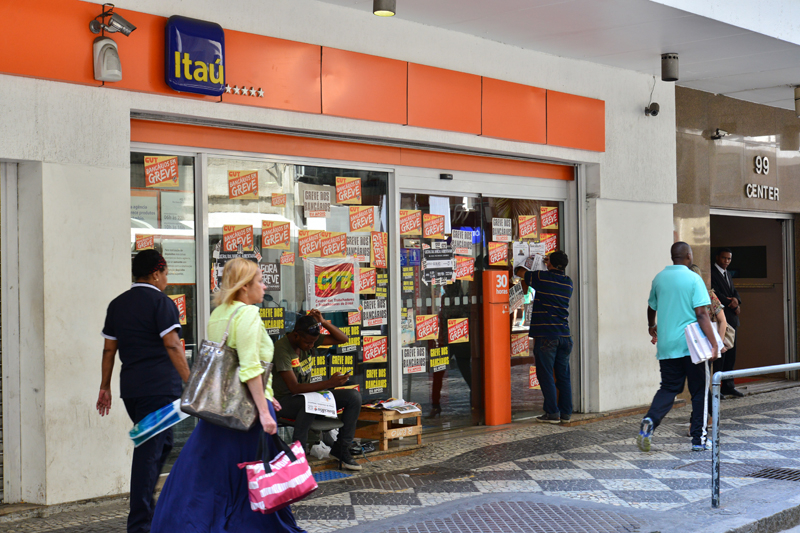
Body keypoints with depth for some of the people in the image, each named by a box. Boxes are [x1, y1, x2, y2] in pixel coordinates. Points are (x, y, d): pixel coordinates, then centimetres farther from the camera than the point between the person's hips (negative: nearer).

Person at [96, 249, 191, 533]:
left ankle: (145, 507, 19)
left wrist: (105, 387, 21)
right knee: (150, 451, -6)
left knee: (161, 443, 20)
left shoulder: (117, 304, 14)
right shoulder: (161, 302, -6)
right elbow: (172, 346, -13)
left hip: (130, 387, 7)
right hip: (159, 387, -7)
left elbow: (109, 349, 16)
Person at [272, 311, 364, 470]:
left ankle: (341, 450, -3)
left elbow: (342, 339, 4)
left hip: (307, 393, 7)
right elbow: (294, 387, -28)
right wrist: (329, 383, -33)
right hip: (286, 400, -7)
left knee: (354, 396, -8)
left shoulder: (310, 339, -1)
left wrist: (323, 322, -13)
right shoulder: (282, 348, -23)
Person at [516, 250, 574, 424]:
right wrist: (549, 265, 43)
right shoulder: (568, 282, 10)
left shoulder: (542, 277, -5)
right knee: (563, 376, 10)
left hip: (546, 336, -6)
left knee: (546, 376, -1)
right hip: (564, 336, 6)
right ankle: (566, 413, 12)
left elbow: (520, 272, 11)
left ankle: (552, 413, -2)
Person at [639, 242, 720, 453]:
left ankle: (650, 421, -15)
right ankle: (698, 439, 9)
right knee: (699, 392, 8)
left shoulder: (659, 278, 7)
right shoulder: (693, 279, -8)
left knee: (668, 388, 11)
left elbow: (651, 307, 21)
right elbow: (701, 314, -15)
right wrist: (713, 343, -13)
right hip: (691, 345, -4)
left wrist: (652, 328, 41)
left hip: (666, 346, 4)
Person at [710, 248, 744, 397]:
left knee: (731, 354, 9)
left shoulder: (727, 274, 21)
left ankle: (728, 386, 14)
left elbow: (734, 291, 16)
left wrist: (736, 299, -8)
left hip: (731, 319, 9)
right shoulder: (712, 273, -8)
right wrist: (734, 307, -8)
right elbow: (716, 295, -14)